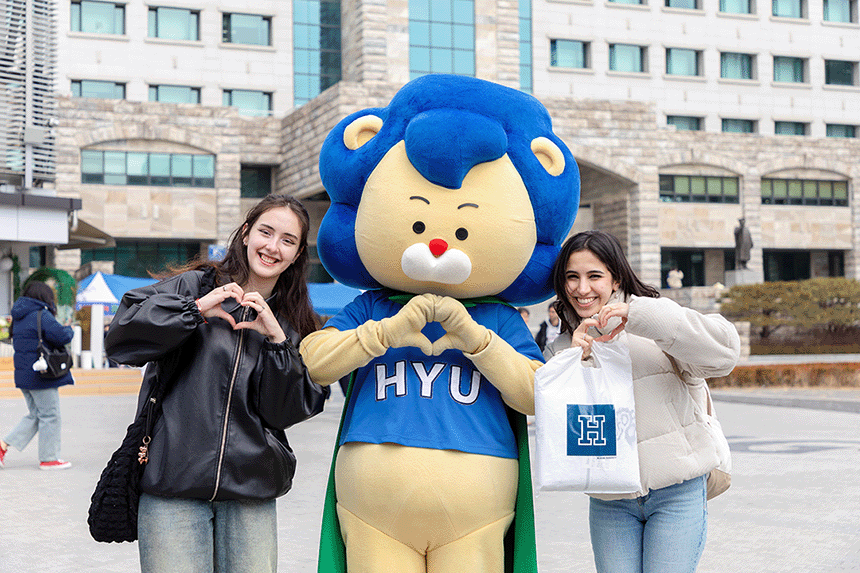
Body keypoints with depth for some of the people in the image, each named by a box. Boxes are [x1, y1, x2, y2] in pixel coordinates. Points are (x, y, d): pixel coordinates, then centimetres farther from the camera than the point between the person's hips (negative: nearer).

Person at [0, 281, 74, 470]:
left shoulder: (19, 317, 13)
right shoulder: (41, 315, -15)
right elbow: (62, 336, -25)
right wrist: (68, 329, -2)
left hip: (24, 375, 9)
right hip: (41, 375, -9)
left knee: (35, 415, 17)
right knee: (50, 416, 2)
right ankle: (48, 458, 7)